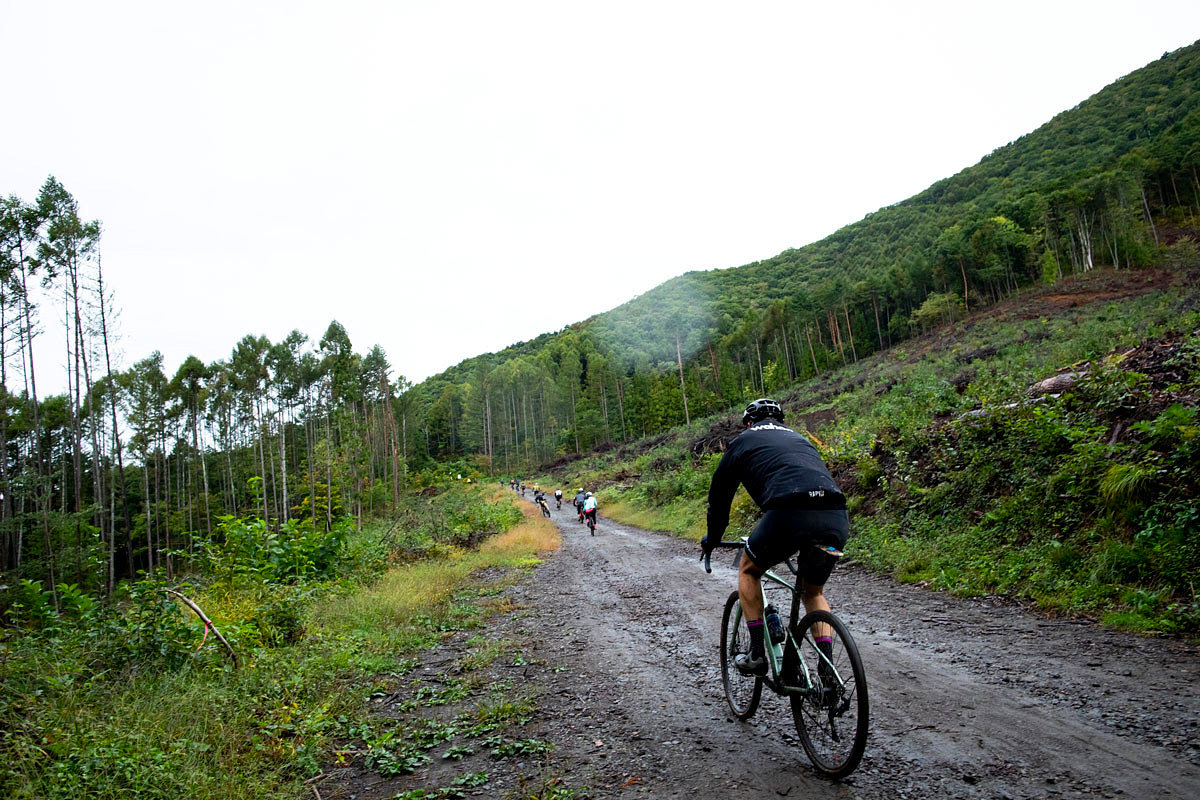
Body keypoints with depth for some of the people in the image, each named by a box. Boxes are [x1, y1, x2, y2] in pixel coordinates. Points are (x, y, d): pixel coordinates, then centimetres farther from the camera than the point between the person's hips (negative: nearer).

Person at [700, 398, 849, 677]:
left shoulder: (744, 440, 24)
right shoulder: (799, 439, 36)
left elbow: (719, 494, 28)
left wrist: (711, 540, 43)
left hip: (789, 513, -5)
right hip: (837, 519, 5)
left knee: (749, 572, 25)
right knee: (814, 593, 29)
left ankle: (757, 654, 20)